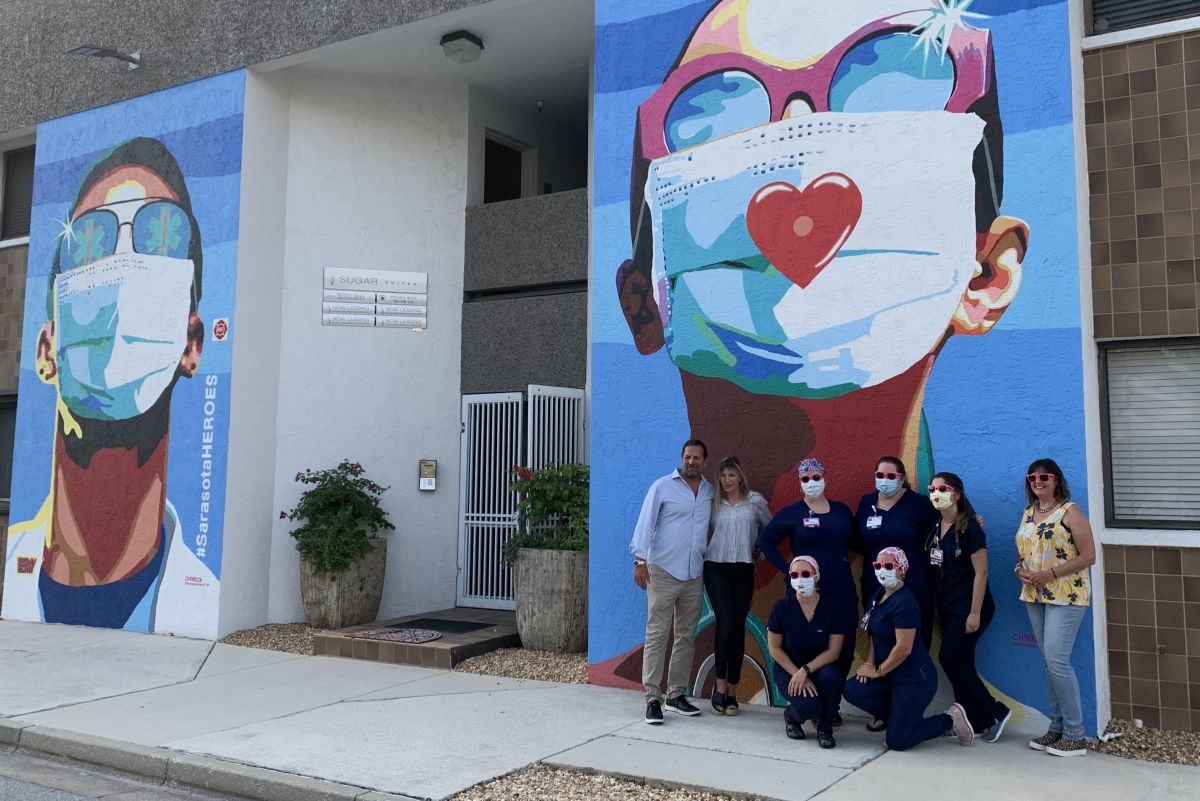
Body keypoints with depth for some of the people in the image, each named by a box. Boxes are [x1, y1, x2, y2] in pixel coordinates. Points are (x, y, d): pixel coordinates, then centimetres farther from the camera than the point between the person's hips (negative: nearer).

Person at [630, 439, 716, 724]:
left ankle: (676, 694, 19)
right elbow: (646, 522, -7)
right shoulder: (662, 486, -3)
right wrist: (640, 559, -16)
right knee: (657, 635, -5)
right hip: (663, 571, -5)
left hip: (694, 575, 5)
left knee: (686, 636, 10)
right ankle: (653, 698, -3)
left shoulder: (711, 492, 11)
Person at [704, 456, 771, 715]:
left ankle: (731, 692, 10)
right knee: (725, 623, -14)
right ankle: (720, 686, -4)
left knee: (738, 628, 2)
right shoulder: (713, 503, 5)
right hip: (716, 568, -1)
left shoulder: (755, 501, 5)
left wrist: (759, 549, 11)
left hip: (743, 569, 1)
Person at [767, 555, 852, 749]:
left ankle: (824, 728, -6)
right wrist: (798, 675, -15)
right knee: (810, 707, -29)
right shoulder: (782, 608, -12)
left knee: (832, 676, -35)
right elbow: (775, 649, -6)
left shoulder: (833, 608, -11)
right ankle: (792, 716, 12)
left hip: (821, 668, 1)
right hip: (788, 669, -1)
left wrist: (806, 670, -24)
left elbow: (833, 651, -11)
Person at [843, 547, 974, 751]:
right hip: (893, 675, 9)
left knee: (896, 742, -7)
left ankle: (950, 721, 11)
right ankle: (900, 717, 11)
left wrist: (878, 671, -11)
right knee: (852, 690, -10)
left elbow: (903, 649, -23)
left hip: (915, 679, -9)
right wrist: (870, 662, 2)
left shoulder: (904, 603, -21)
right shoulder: (879, 596, 7)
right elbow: (874, 634, 17)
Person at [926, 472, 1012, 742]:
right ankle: (978, 722, 18)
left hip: (968, 606, -7)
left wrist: (975, 613, -18)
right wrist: (939, 607, 11)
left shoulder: (969, 528, -14)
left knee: (951, 659, -9)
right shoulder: (936, 527, 7)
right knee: (960, 664, 8)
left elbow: (981, 572, -16)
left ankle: (993, 713, 6)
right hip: (948, 606, 7)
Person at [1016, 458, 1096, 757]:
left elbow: (1088, 556, -12)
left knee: (1056, 659, -12)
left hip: (1066, 596, -7)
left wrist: (1050, 574, -19)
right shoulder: (1028, 513, 13)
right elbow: (1022, 552, 20)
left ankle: (1075, 735, -2)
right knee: (1049, 662, 9)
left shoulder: (1070, 511, -7)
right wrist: (1021, 570, -2)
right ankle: (1057, 728, 17)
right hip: (1035, 596, 7)